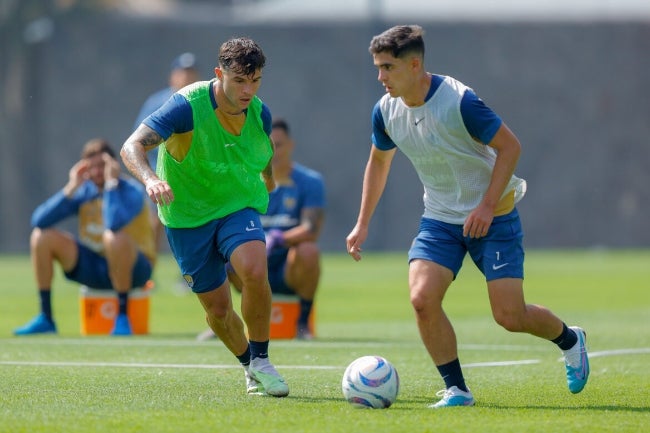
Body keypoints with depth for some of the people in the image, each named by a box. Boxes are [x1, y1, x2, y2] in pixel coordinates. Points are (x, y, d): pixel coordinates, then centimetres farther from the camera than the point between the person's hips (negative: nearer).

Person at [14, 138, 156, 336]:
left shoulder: (131, 191, -15)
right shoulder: (84, 191, 0)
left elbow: (114, 224, -38)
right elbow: (39, 220, -10)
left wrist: (111, 183, -26)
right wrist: (71, 188, -17)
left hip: (133, 268, -6)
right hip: (93, 266, 6)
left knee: (115, 237, -39)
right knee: (41, 236, -9)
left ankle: (123, 317, -24)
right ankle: (45, 318, -5)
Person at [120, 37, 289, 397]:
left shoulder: (260, 113, -6)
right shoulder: (188, 105, -23)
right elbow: (132, 146, -33)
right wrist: (151, 180, -51)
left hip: (239, 208, 2)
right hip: (187, 217, -2)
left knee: (254, 271, -28)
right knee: (217, 308, 3)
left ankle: (261, 362, -11)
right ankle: (248, 365, 33)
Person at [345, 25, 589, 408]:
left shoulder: (459, 101, -23)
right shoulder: (386, 111, -4)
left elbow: (510, 146, -16)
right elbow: (379, 162, 15)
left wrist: (487, 206, -22)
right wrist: (363, 224, 13)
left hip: (492, 215, -5)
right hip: (440, 218, 5)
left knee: (509, 316, -8)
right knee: (422, 298, -18)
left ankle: (569, 340, 25)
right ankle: (456, 390, -4)